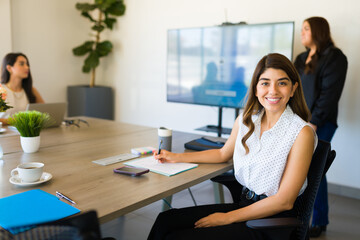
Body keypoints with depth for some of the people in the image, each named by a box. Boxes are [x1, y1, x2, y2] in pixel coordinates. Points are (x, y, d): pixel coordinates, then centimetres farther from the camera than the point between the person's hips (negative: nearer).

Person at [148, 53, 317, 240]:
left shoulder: (302, 133, -16)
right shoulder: (246, 119, 1)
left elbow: (284, 201, -16)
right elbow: (223, 154, 20)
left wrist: (227, 218, -14)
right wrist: (176, 157, 17)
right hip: (246, 204, 6)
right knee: (166, 221, -7)